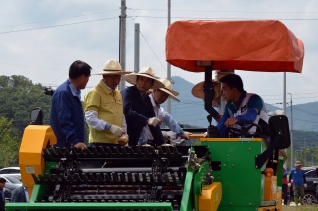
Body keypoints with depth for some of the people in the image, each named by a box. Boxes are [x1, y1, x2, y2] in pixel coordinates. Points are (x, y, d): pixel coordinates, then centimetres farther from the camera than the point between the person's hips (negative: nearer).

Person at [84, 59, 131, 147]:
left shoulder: (118, 94, 20)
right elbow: (90, 118, -15)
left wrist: (124, 134, 10)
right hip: (100, 142, -8)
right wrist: (110, 127, -25)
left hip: (116, 142, 8)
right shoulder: (95, 93, -7)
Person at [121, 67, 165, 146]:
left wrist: (161, 144, 5)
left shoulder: (147, 99, 14)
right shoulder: (127, 92, -8)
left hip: (134, 142, 7)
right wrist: (147, 120, -37)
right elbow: (128, 112, -25)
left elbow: (154, 123, 13)